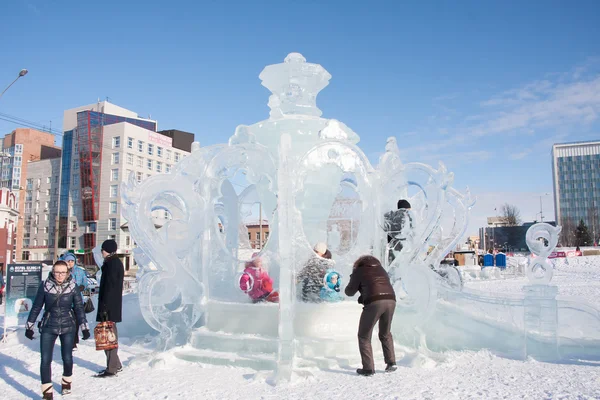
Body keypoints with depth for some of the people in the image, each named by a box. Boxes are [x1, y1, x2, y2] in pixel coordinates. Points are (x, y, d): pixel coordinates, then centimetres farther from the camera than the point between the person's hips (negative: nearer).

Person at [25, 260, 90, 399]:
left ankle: (67, 382, 36)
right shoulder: (45, 286, -8)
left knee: (67, 358, 9)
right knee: (45, 360, -4)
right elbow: (36, 306, 2)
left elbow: (79, 307, -2)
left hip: (68, 327, 0)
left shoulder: (72, 286, -8)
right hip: (48, 328, 0)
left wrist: (84, 327, -3)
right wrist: (29, 326, 6)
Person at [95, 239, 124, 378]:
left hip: (109, 306, -10)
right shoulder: (116, 262, 15)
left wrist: (104, 307, -21)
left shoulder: (112, 263, -15)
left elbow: (109, 287, -21)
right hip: (114, 305, 10)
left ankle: (111, 368, 2)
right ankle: (116, 364, 26)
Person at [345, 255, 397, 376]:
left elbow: (349, 291, 14)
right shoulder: (381, 269, 28)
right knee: (385, 333, 27)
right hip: (391, 300, 5)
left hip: (374, 303, -5)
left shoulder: (359, 271, 13)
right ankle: (391, 363, 23)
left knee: (364, 336, 10)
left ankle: (368, 368, 7)